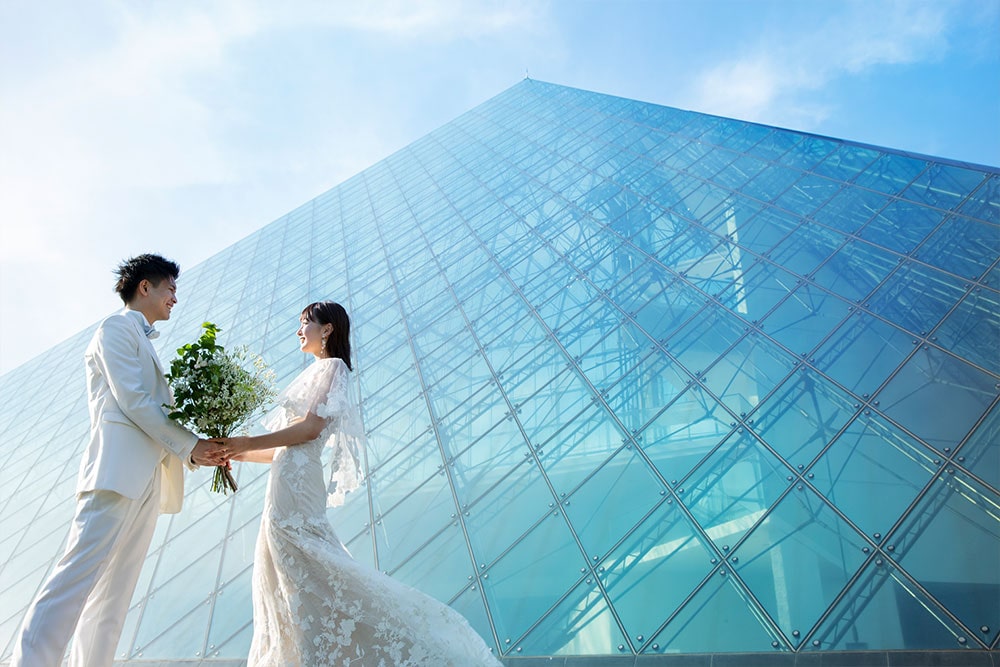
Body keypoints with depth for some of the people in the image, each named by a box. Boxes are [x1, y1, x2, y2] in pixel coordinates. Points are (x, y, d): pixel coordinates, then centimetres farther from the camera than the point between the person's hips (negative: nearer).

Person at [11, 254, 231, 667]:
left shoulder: (142, 343, 27)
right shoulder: (117, 327, 2)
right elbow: (132, 401, -10)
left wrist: (195, 452, 8)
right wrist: (190, 445, -7)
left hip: (145, 478, 9)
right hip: (119, 468, -9)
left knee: (113, 597, 6)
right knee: (77, 578, -14)